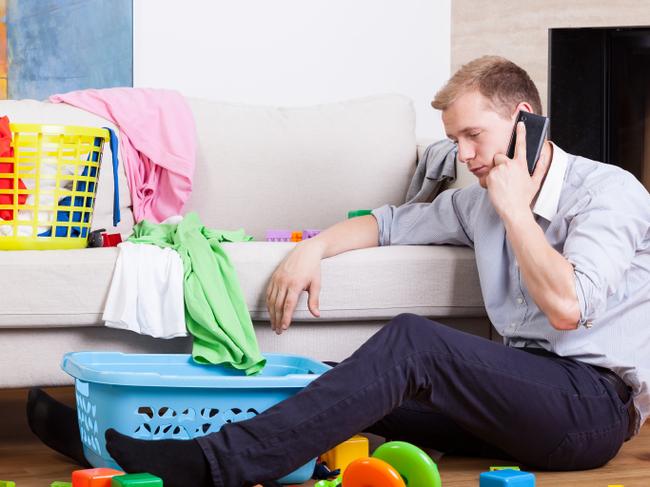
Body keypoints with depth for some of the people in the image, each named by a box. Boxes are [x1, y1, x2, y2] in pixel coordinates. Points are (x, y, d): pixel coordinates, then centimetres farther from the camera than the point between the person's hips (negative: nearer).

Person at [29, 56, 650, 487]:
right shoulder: (482, 200, 18)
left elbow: (566, 306, -20)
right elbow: (393, 221, 27)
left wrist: (515, 209, -10)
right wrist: (315, 246, 7)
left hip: (598, 401, -7)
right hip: (524, 391, 7)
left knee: (411, 341, -28)